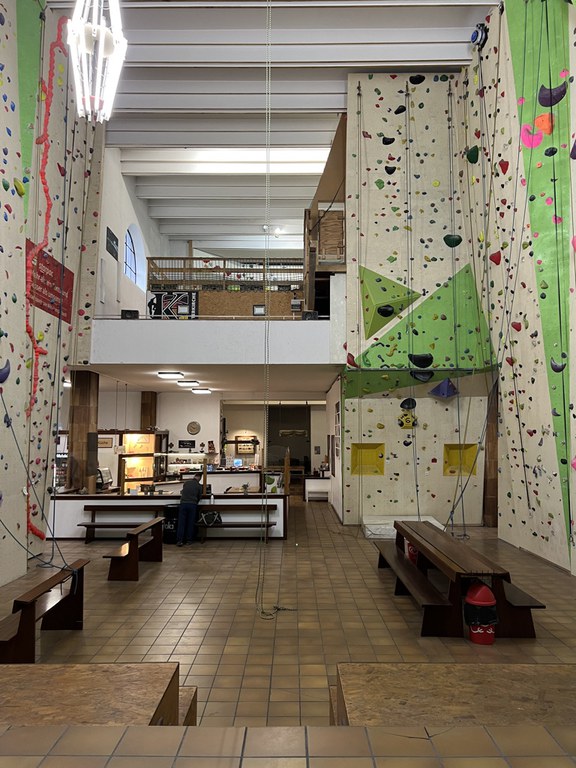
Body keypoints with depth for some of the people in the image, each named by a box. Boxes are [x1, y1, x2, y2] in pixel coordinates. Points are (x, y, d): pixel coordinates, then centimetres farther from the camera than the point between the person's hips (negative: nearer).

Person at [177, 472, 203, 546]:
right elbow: (199, 497, 11)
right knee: (191, 523, 9)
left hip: (183, 503, 1)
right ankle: (189, 540, 12)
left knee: (181, 522, 2)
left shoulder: (186, 483, 10)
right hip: (192, 505, -1)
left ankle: (179, 540, -2)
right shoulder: (199, 486, 4)